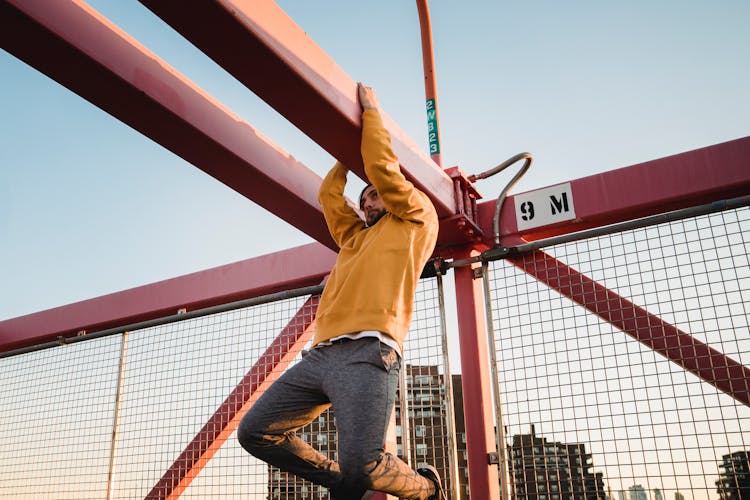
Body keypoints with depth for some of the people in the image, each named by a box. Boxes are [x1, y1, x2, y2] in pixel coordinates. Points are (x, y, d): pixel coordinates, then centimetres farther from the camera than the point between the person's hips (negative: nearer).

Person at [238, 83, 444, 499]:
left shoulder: (417, 219, 15)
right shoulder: (355, 236, 33)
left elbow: (383, 168, 6)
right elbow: (330, 195, 32)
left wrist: (372, 112, 18)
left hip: (367, 352, -8)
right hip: (322, 353, 8)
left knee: (363, 464, -23)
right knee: (254, 431, 2)